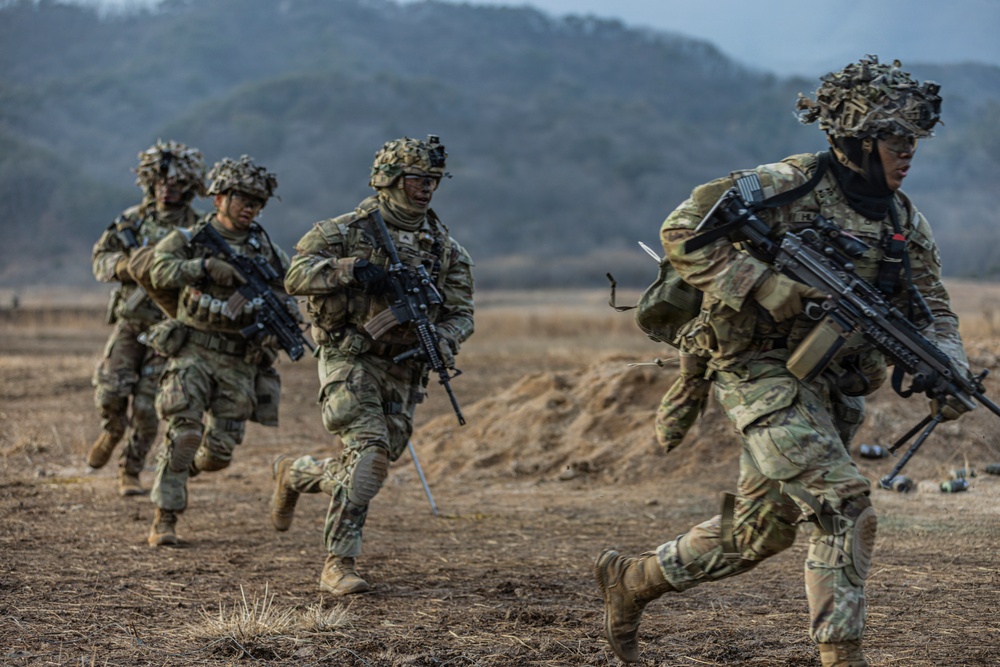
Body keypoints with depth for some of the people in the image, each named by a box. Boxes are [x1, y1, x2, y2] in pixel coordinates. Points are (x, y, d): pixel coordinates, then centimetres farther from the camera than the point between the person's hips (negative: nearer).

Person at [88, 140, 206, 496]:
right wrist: (121, 266, -15)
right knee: (111, 390, -12)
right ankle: (112, 430, 22)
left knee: (148, 407, -4)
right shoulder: (133, 219, 3)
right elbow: (101, 258, 7)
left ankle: (130, 472, 13)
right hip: (130, 322, 2)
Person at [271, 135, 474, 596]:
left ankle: (294, 473, 36)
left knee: (371, 465, 6)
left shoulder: (445, 246, 9)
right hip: (351, 359, -5)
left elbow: (460, 313, 8)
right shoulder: (348, 229, -3)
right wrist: (350, 268, -25)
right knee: (370, 453, -21)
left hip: (404, 371, 5)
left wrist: (441, 342, -14)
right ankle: (339, 563, -14)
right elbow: (296, 276, -11)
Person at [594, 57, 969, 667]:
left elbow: (932, 312, 12)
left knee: (758, 530, 16)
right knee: (846, 506, -18)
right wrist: (771, 288, -24)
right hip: (762, 373, -8)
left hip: (830, 388, 8)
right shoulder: (789, 187, -14)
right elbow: (682, 233, -16)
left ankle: (632, 579, 34)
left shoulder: (905, 222, 8)